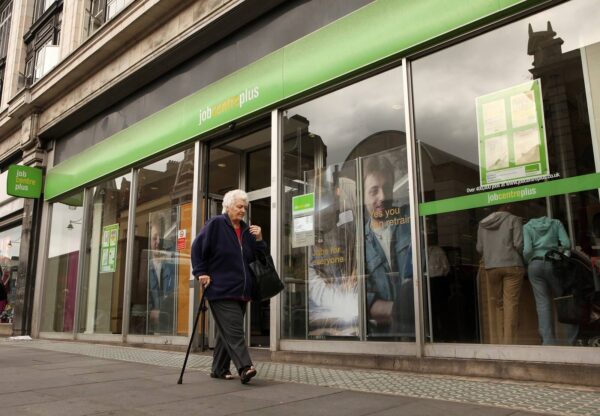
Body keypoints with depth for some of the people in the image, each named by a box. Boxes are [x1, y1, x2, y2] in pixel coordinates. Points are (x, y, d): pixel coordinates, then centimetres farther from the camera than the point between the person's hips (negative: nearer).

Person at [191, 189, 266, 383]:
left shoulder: (247, 230, 14)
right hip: (221, 289, -6)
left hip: (241, 290, 7)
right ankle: (244, 368, -17)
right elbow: (197, 247, -4)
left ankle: (219, 369, 21)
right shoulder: (215, 224, -3)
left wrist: (258, 240, -1)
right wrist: (201, 272, -9)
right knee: (233, 330, -13)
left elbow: (256, 258, 16)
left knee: (227, 332, 12)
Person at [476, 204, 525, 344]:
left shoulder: (483, 223, 10)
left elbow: (479, 248, 8)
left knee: (496, 304, 8)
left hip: (491, 267, 3)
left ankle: (496, 341, 8)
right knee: (511, 304, -2)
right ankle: (509, 340, -3)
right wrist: (521, 258, 9)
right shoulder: (514, 220, -1)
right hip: (512, 266, -3)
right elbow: (519, 244, -9)